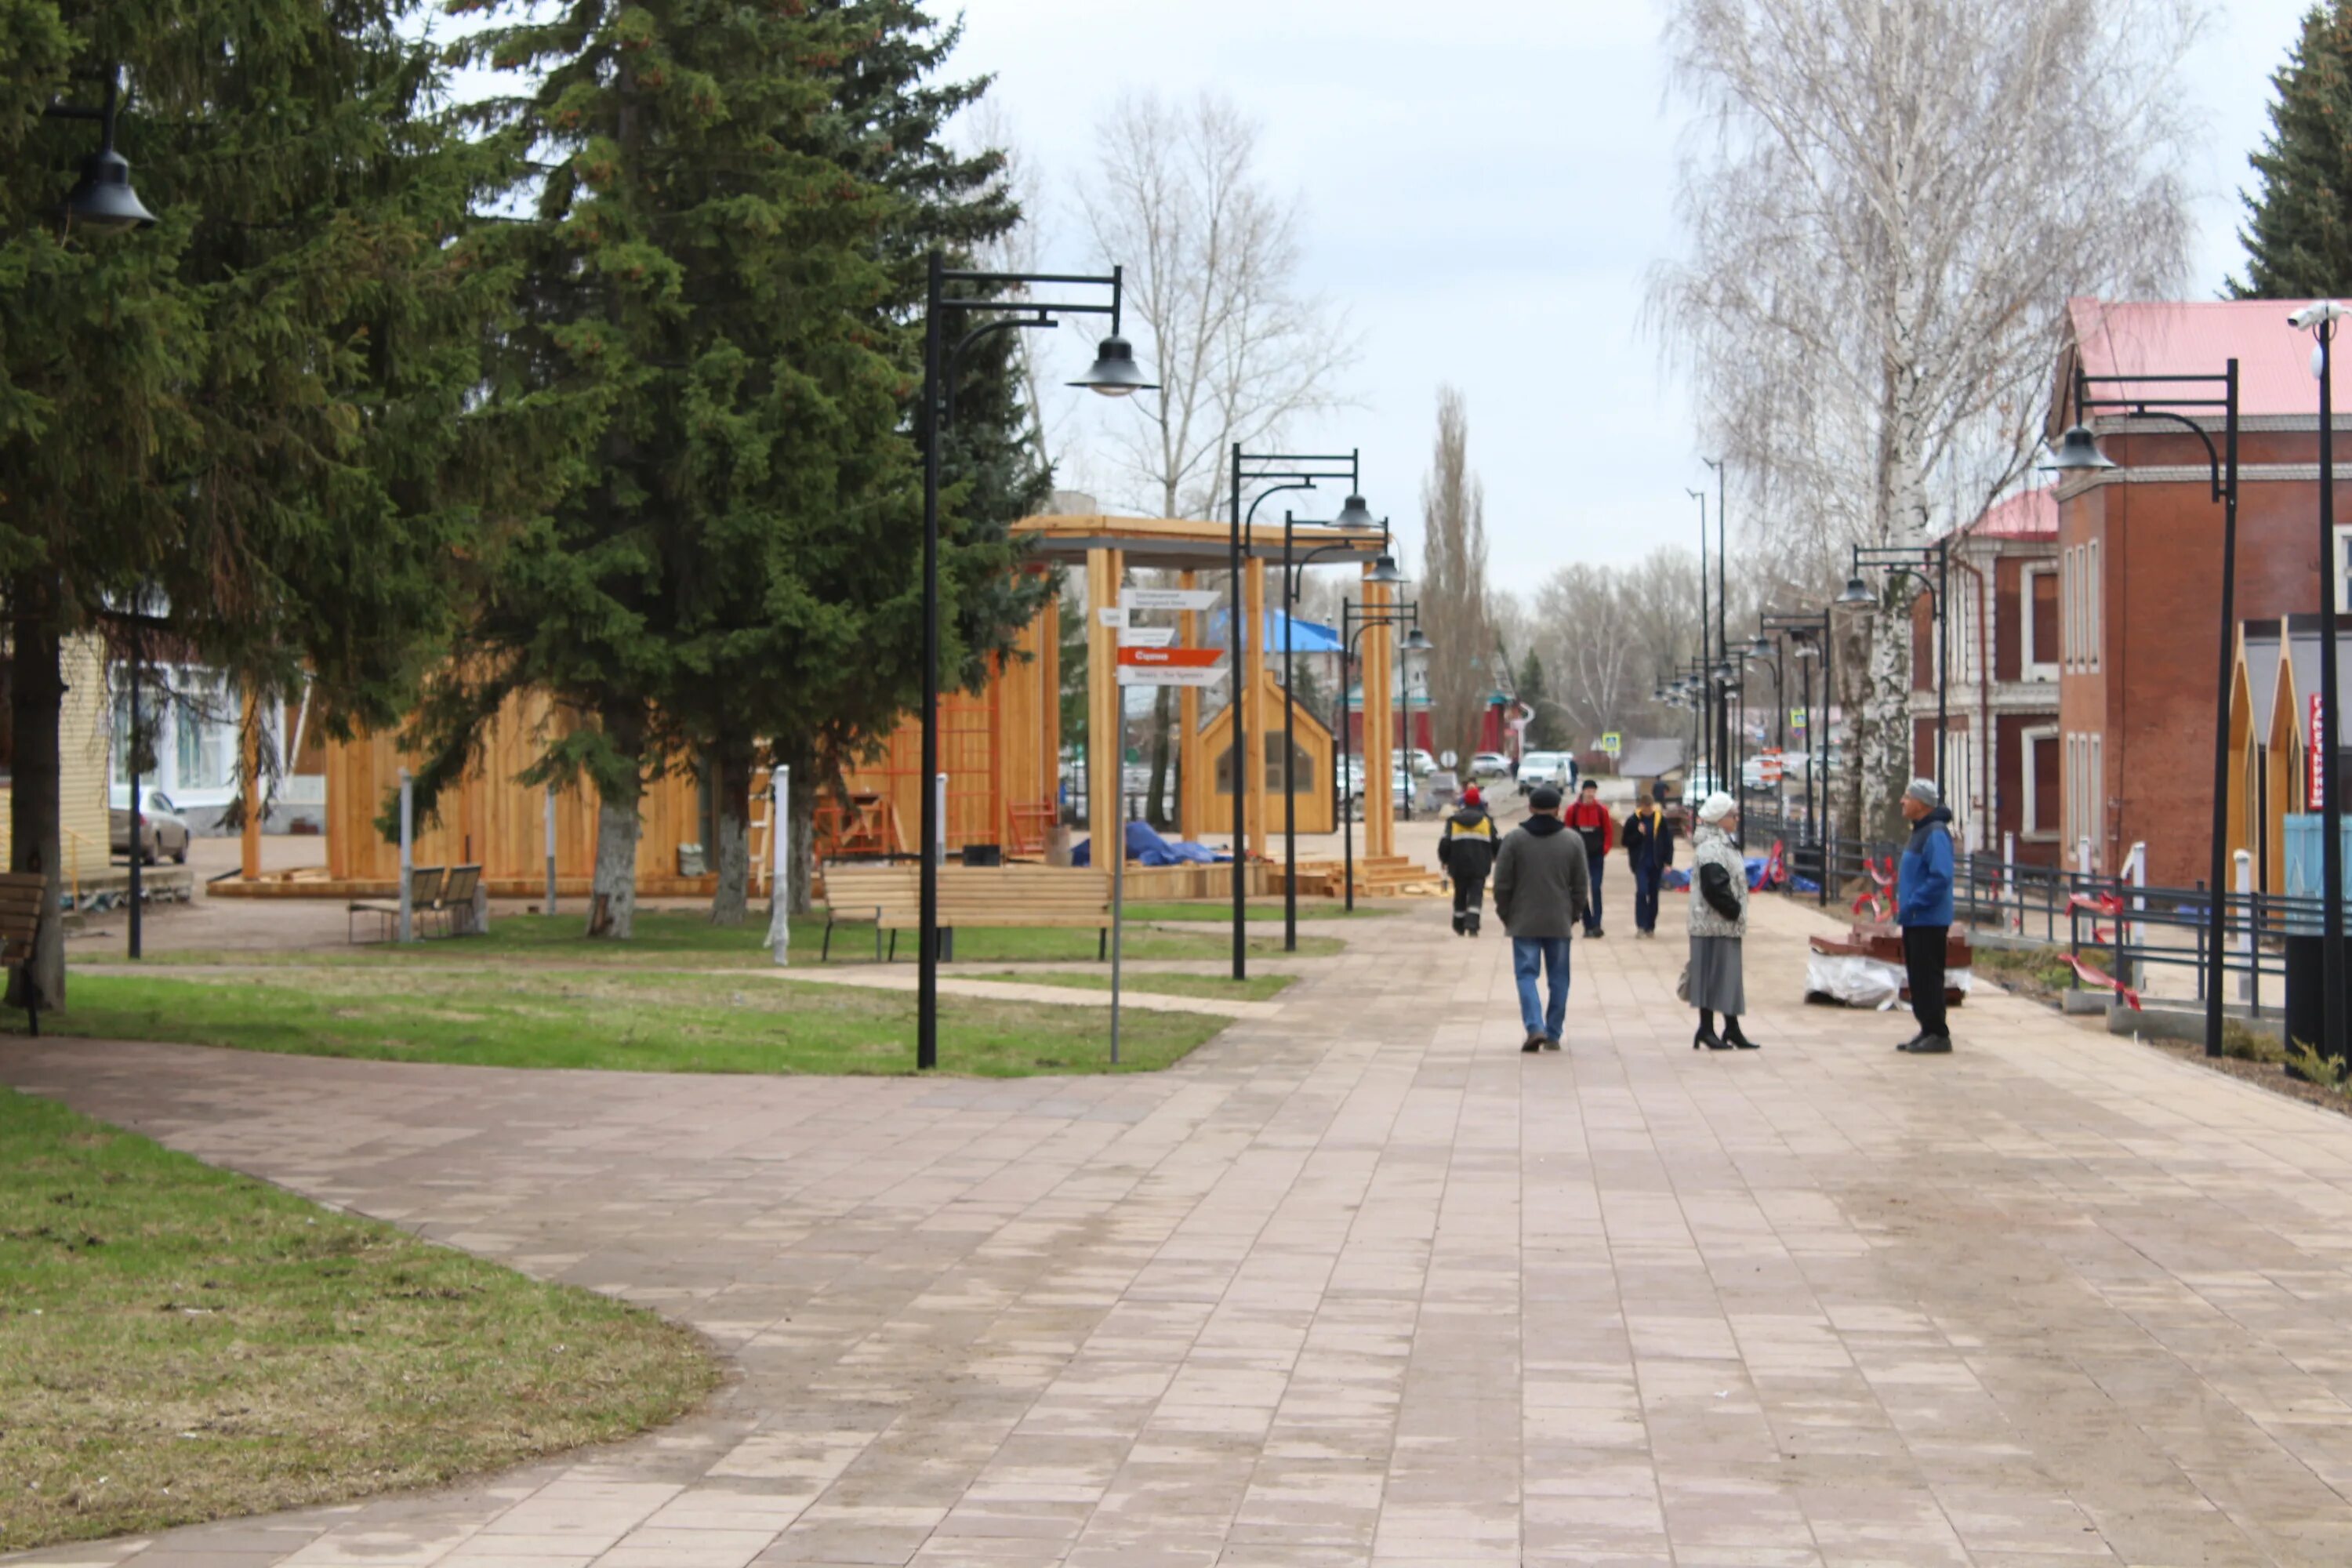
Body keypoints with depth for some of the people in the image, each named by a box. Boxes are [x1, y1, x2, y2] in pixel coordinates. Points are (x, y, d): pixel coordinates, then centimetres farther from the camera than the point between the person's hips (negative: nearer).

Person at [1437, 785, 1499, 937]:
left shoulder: (1453, 821, 2)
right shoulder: (1486, 821, 2)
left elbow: (1445, 843, -1)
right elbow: (1496, 843, 6)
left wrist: (1444, 860, 16)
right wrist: (1496, 858, 27)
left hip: (1459, 867, 1)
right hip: (1479, 867, -1)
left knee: (1460, 896, 14)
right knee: (1476, 896, -2)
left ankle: (1459, 928, 22)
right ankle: (1472, 926, -19)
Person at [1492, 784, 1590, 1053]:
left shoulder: (1515, 839, -5)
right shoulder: (1573, 841, 0)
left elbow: (1502, 882, -4)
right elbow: (1581, 884, 4)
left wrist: (1505, 914, 9)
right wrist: (1574, 914, 17)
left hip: (1524, 922, -1)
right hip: (1560, 923, 1)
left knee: (1526, 974, 3)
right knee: (1558, 978, 10)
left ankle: (1535, 1027, -15)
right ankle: (1553, 1035, 12)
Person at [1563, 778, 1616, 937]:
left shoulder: (1602, 810, 1)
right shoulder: (1573, 810, 0)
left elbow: (1609, 832, 4)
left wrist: (1605, 851, -5)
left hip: (1597, 856, -1)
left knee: (1596, 890, -9)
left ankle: (1596, 925, -11)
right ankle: (1588, 926, 9)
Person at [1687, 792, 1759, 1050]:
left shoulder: (1722, 843, 16)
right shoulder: (1711, 848, -17)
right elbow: (1715, 886, -24)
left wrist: (1734, 911, 14)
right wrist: (1734, 910, -15)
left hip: (1726, 924, 10)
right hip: (1715, 925, -10)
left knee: (1731, 976, 13)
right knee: (1715, 974, -5)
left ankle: (1732, 1029, 18)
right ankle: (1707, 1030, 0)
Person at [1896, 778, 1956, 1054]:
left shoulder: (1935, 834, -17)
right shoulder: (1920, 831, 16)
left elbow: (1940, 878, -26)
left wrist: (1912, 904, -22)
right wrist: (1905, 906, 16)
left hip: (1929, 920, -10)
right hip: (1915, 920, 10)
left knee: (1929, 977, -7)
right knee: (1917, 976, 13)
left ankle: (1938, 1034, -3)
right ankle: (1928, 1030, 19)